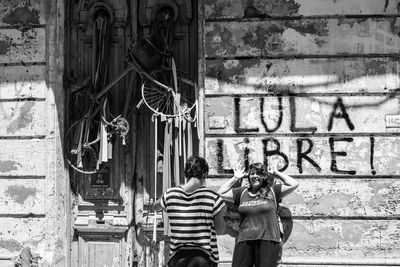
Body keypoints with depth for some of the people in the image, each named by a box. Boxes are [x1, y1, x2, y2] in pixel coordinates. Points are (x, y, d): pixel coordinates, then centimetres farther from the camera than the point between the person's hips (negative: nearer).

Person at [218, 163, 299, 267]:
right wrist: (235, 178, 16)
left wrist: (276, 173, 8)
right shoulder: (242, 192, 16)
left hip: (268, 241, -2)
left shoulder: (272, 191, 7)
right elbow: (221, 193, 15)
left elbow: (294, 184, -2)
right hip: (244, 241, 3)